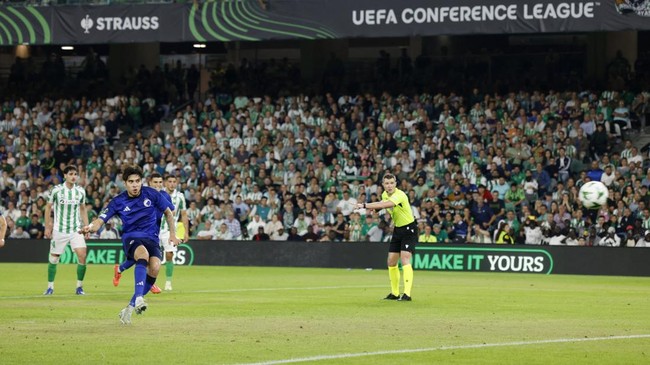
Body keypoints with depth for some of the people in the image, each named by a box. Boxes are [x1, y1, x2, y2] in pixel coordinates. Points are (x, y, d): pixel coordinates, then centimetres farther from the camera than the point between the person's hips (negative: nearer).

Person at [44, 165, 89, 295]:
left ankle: (79, 287, -1)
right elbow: (48, 207, 3)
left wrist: (86, 227, 7)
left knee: (82, 255, -14)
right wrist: (47, 227, -1)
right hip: (59, 230, -1)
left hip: (76, 230, 1)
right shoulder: (57, 190, -6)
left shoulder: (80, 191, 2)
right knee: (54, 258, 3)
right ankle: (50, 287, 20)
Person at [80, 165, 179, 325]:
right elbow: (101, 220, -6)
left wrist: (172, 234, 10)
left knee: (155, 267, -27)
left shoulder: (152, 194, 1)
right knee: (143, 253, -38)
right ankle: (139, 298, -49)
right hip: (131, 238, -2)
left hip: (152, 239, 2)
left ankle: (130, 307, -16)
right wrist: (90, 227, -28)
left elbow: (168, 212, 15)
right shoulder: (118, 202, -2)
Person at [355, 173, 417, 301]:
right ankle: (395, 293, 19)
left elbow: (385, 205, -43)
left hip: (409, 229, -8)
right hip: (397, 229, 8)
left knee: (405, 259, -21)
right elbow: (382, 205, 22)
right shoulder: (384, 194, 0)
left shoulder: (400, 195, -26)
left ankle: (407, 294, -27)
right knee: (391, 262, 8)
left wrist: (364, 205, -45)